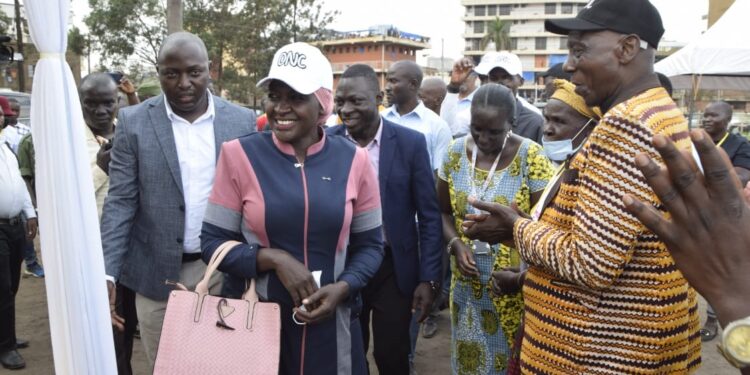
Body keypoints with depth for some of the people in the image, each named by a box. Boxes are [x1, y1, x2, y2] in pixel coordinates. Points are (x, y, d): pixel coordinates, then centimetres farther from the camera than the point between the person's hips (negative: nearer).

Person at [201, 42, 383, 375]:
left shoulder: (353, 160, -4)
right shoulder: (239, 155, -7)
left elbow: (370, 244, 3)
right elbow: (212, 242, -4)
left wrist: (343, 288, -14)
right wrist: (274, 258, -18)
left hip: (331, 324, 1)